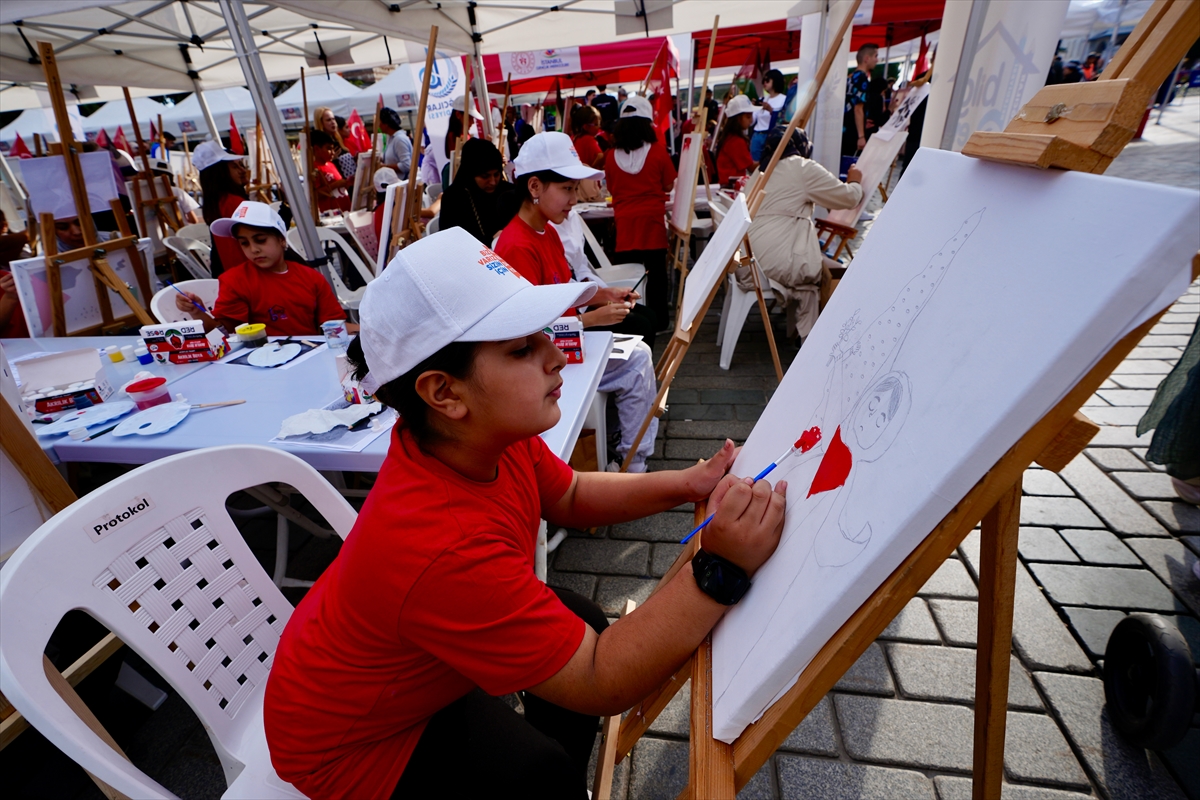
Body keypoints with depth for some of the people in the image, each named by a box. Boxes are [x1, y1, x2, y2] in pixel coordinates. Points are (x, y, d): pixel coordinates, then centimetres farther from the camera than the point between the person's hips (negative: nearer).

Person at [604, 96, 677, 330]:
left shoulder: (612, 155, 1)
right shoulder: (658, 151, -4)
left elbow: (611, 188, 10)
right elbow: (669, 185, 4)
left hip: (624, 223, 2)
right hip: (652, 219, -1)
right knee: (656, 272, 8)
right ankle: (658, 319, 14)